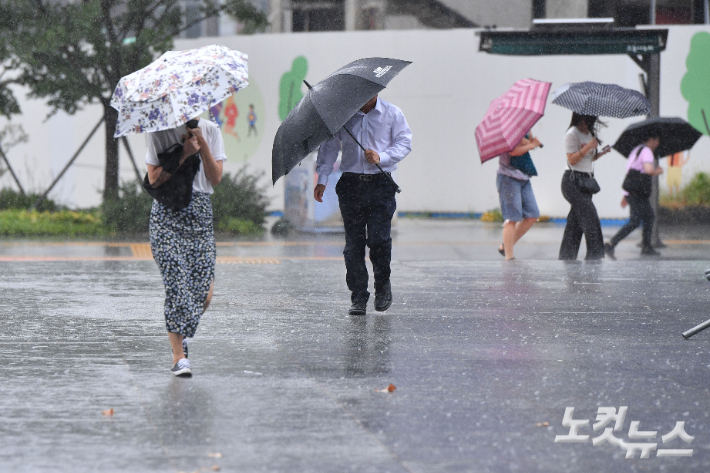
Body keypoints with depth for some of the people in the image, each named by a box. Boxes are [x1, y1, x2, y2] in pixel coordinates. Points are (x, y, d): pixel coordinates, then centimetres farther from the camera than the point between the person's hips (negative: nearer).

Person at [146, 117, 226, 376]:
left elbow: (216, 178, 0)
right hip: (167, 212, -3)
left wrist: (202, 145, -8)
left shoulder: (210, 131, 9)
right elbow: (154, 179, -7)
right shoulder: (159, 133, 1)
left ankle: (183, 333, 25)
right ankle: (178, 355, -9)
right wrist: (183, 155, -13)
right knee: (176, 283, -13)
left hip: (200, 211, 3)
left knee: (204, 292, -4)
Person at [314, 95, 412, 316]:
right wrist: (322, 179, 4)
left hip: (380, 184, -2)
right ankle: (358, 296, 5)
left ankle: (383, 285, 13)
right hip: (351, 184, 2)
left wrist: (381, 157, -13)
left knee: (378, 238, -11)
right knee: (353, 242, -1)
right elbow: (330, 146, 11)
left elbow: (404, 143, 4)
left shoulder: (392, 114, 5)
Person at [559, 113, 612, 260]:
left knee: (575, 223, 7)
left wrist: (602, 153, 6)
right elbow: (572, 159, -15)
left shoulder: (589, 133, 16)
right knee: (590, 218, -12)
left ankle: (566, 257, 9)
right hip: (573, 181, -9)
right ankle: (595, 255, -10)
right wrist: (588, 147, -22)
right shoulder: (572, 134, -11)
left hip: (585, 181, 9)